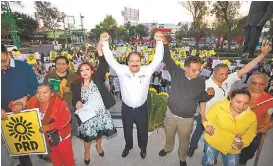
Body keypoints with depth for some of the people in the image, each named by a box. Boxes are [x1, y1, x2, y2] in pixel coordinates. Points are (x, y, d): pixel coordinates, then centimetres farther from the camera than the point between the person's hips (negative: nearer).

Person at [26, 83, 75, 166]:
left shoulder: (60, 103, -28)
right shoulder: (33, 101, -11)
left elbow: (65, 119, -29)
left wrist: (49, 127, -34)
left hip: (61, 135, -5)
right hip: (46, 136, 6)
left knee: (66, 155, 16)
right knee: (54, 156, 30)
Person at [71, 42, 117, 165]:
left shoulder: (97, 79, -7)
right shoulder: (76, 85, -4)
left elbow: (104, 66, -19)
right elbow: (74, 99, 3)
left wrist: (99, 50, -29)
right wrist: (77, 103, -21)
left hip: (101, 112, 1)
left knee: (99, 132, 20)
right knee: (87, 135, 14)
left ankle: (98, 146, 53)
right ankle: (87, 152, 45)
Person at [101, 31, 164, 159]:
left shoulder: (147, 70, -13)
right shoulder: (122, 70, -13)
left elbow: (158, 59, -19)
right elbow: (110, 59, -18)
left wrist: (159, 41, -30)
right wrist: (105, 42, -28)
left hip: (142, 108, 0)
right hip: (127, 108, 1)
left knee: (142, 130, 23)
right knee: (127, 130, 25)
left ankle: (143, 147, 54)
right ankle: (128, 146, 56)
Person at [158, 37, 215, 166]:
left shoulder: (201, 81, -11)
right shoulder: (176, 73, -15)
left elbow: (201, 98, 3)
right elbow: (167, 59, -21)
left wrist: (209, 94, -18)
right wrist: (164, 43, -34)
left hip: (187, 119, 0)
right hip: (171, 114, 0)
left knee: (184, 141, 22)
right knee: (169, 135, 26)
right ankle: (168, 148, 59)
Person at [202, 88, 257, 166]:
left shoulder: (252, 116, -13)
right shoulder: (219, 106, -23)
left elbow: (250, 133, 1)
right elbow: (208, 118, -11)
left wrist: (243, 142, -16)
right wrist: (208, 126, -31)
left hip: (233, 148, 3)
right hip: (213, 141, -2)